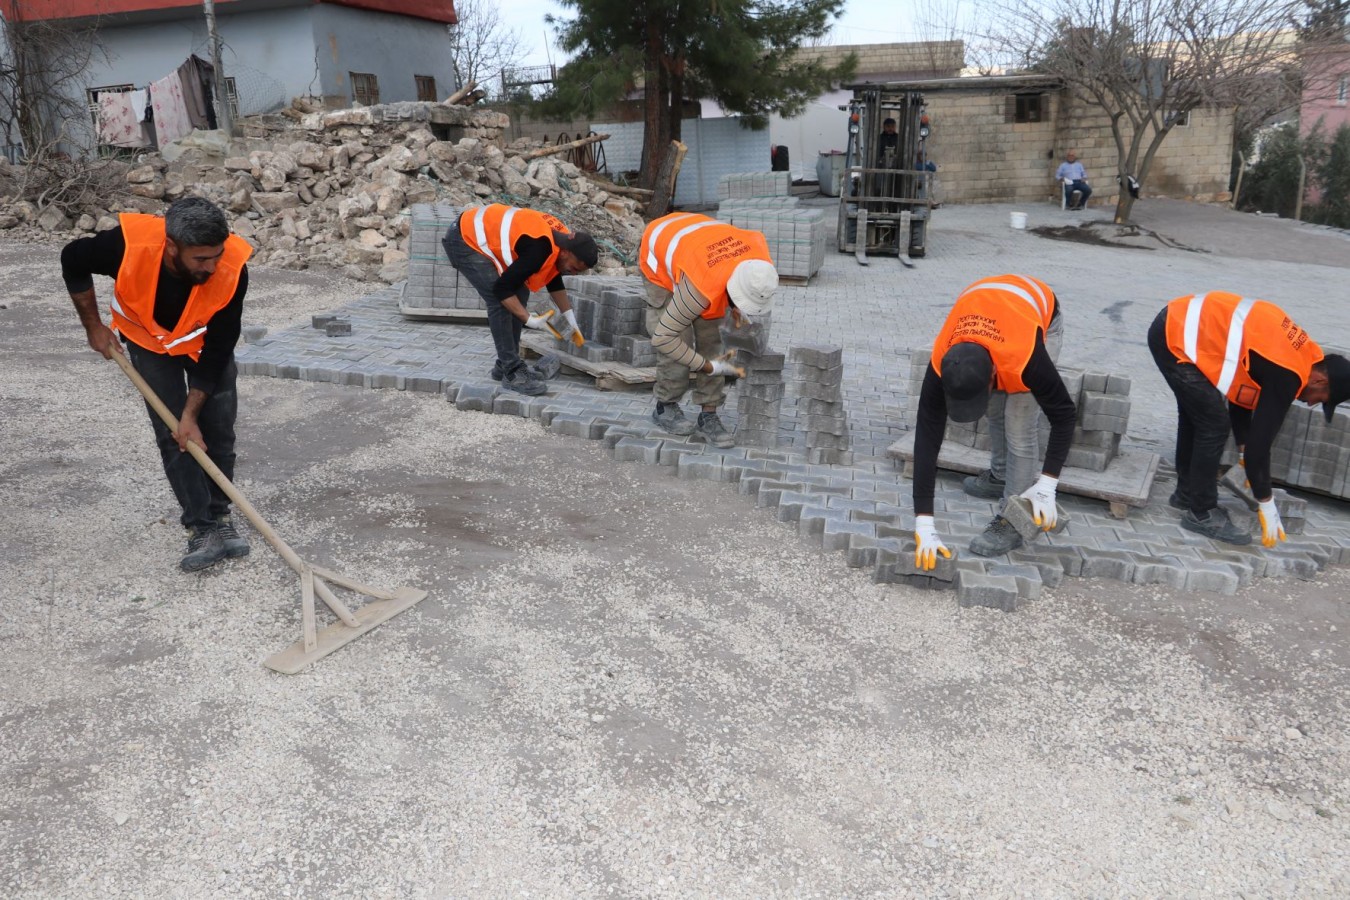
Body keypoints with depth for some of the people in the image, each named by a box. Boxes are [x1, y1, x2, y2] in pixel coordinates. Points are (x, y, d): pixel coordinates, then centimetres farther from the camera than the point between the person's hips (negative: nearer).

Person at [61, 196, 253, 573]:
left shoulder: (232, 269, -36)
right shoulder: (128, 245, -38)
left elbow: (218, 349, -26)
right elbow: (73, 261, -13)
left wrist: (191, 413, -23)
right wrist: (93, 327, -8)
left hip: (206, 340, 1)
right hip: (149, 339, 0)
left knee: (218, 428, -1)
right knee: (172, 433, -7)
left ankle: (219, 516, 17)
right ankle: (202, 529, -3)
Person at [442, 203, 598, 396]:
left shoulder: (563, 239, -3)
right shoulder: (539, 249, -32)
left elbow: (554, 280, 16)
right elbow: (502, 288, -27)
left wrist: (570, 318, 16)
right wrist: (529, 319, -21)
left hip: (481, 234, 10)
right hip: (464, 240, -10)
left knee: (520, 293, 6)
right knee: (499, 302, -18)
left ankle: (505, 365, 12)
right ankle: (512, 373, -13)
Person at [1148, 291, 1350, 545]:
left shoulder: (1297, 353, 13)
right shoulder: (1287, 375, -14)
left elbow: (1239, 390, 22)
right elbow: (1261, 440, -10)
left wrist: (1244, 453, 22)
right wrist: (1267, 506, -2)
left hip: (1176, 324, 10)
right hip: (1177, 337, -10)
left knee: (1195, 414, 22)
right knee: (1214, 424, -5)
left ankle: (1186, 493, 35)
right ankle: (1202, 513, 6)